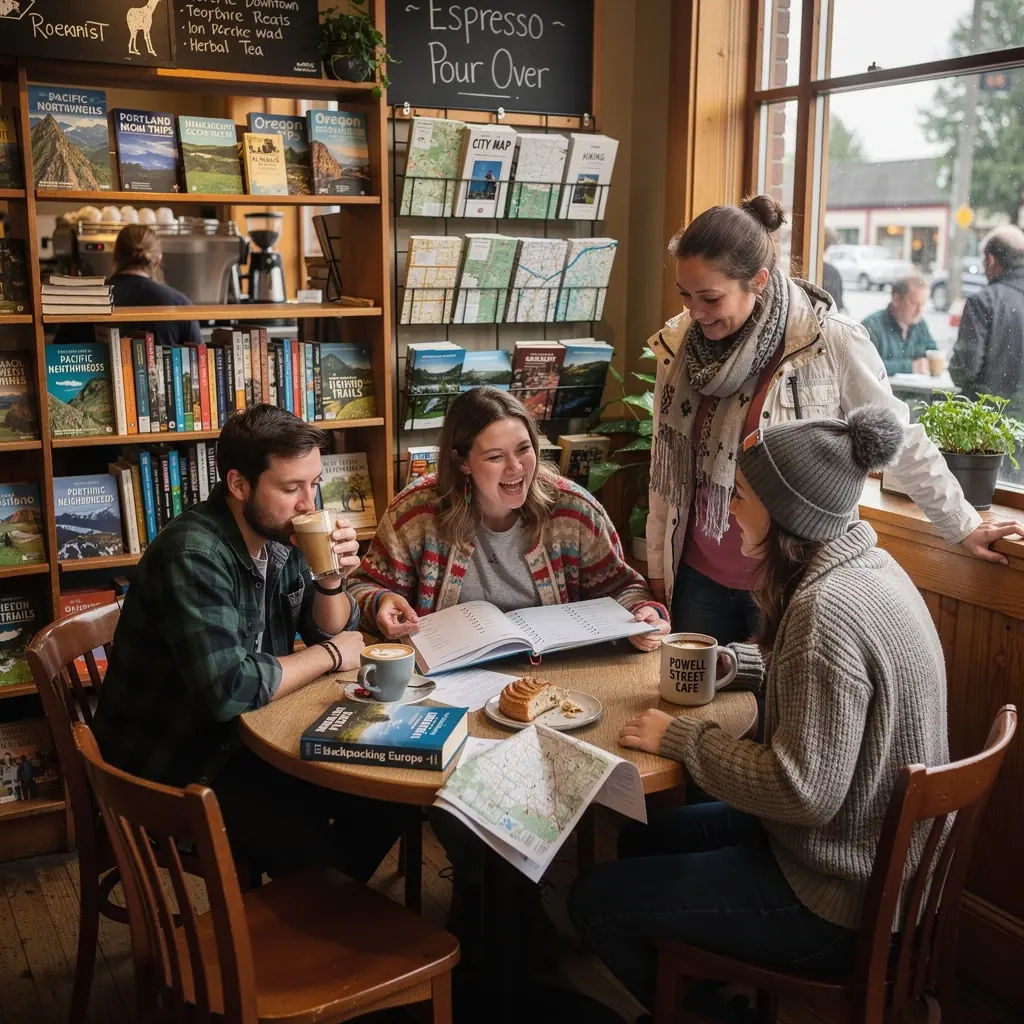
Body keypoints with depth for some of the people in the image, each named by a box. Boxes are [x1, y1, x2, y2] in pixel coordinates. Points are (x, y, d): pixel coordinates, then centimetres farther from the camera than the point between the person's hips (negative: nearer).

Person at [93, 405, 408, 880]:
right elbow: (229, 690, -35)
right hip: (173, 766, -8)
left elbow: (330, 630, 7)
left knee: (383, 800, 1)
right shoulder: (194, 555, -27)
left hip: (244, 735, 8)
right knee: (319, 850, -18)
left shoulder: (280, 533, -2)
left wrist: (331, 577, -15)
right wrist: (328, 656, -19)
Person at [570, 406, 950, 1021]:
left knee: (597, 901, -2)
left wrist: (681, 737, -18)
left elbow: (803, 791, -29)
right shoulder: (868, 563, 0)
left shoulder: (826, 609, -30)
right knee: (642, 839, 21)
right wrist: (730, 660, 8)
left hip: (839, 899, -10)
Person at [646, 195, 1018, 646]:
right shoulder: (680, 342, -2)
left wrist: (962, 526, 6)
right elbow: (666, 465, 7)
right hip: (699, 576, 4)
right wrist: (658, 565, 11)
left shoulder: (830, 341, -15)